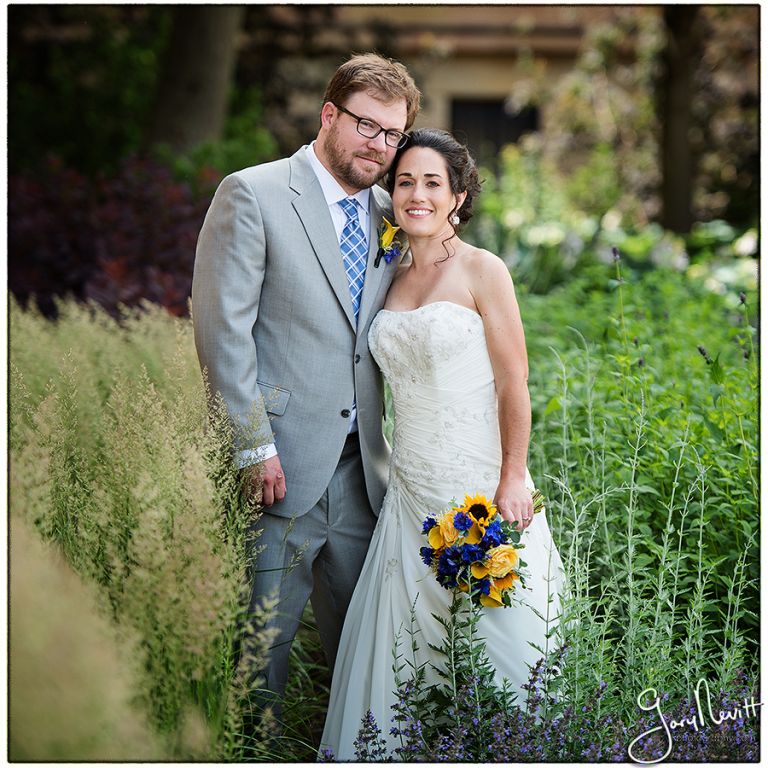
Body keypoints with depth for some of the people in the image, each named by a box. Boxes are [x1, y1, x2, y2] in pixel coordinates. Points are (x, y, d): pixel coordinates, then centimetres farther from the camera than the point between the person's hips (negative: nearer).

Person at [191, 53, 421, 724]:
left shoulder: (387, 215, 13)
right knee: (263, 636, 2)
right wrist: (255, 445, -14)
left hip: (359, 466, 6)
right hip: (280, 467, -6)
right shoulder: (252, 195, -5)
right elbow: (222, 328, -11)